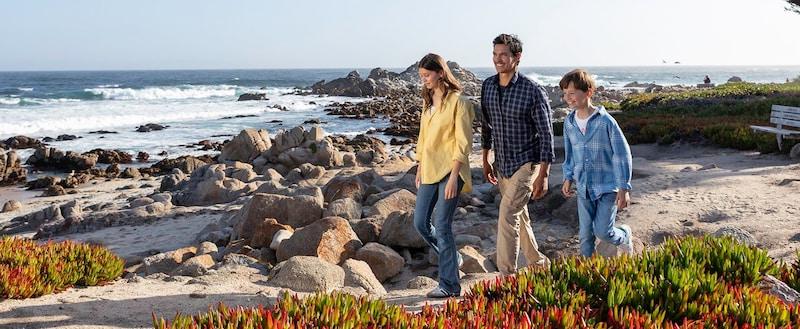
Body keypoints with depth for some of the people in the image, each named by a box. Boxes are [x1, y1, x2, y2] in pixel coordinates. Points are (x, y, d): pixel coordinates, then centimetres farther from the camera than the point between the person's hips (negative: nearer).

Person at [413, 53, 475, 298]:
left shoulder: (458, 102, -9)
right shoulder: (428, 101, 14)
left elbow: (463, 143, -13)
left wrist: (453, 176, -18)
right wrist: (420, 169, 17)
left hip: (449, 171, -8)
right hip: (429, 170, 8)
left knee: (441, 226, -7)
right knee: (420, 223, 7)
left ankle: (449, 285, 5)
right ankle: (452, 259, 30)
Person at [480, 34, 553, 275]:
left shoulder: (533, 91, -17)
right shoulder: (488, 86, 1)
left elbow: (546, 135, -14)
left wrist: (543, 175, -16)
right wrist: (486, 160, 17)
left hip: (526, 164, -7)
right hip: (502, 165, 7)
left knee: (507, 216, -15)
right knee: (519, 218, 17)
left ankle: (507, 275, -8)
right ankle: (539, 264, 35)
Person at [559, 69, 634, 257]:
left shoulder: (605, 121, -16)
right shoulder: (569, 122, 0)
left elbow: (622, 154, -12)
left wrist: (624, 188, -12)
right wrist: (568, 178, 13)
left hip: (607, 187, -5)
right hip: (583, 188, 5)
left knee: (603, 232, -5)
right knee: (585, 234, 8)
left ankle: (624, 235, 28)